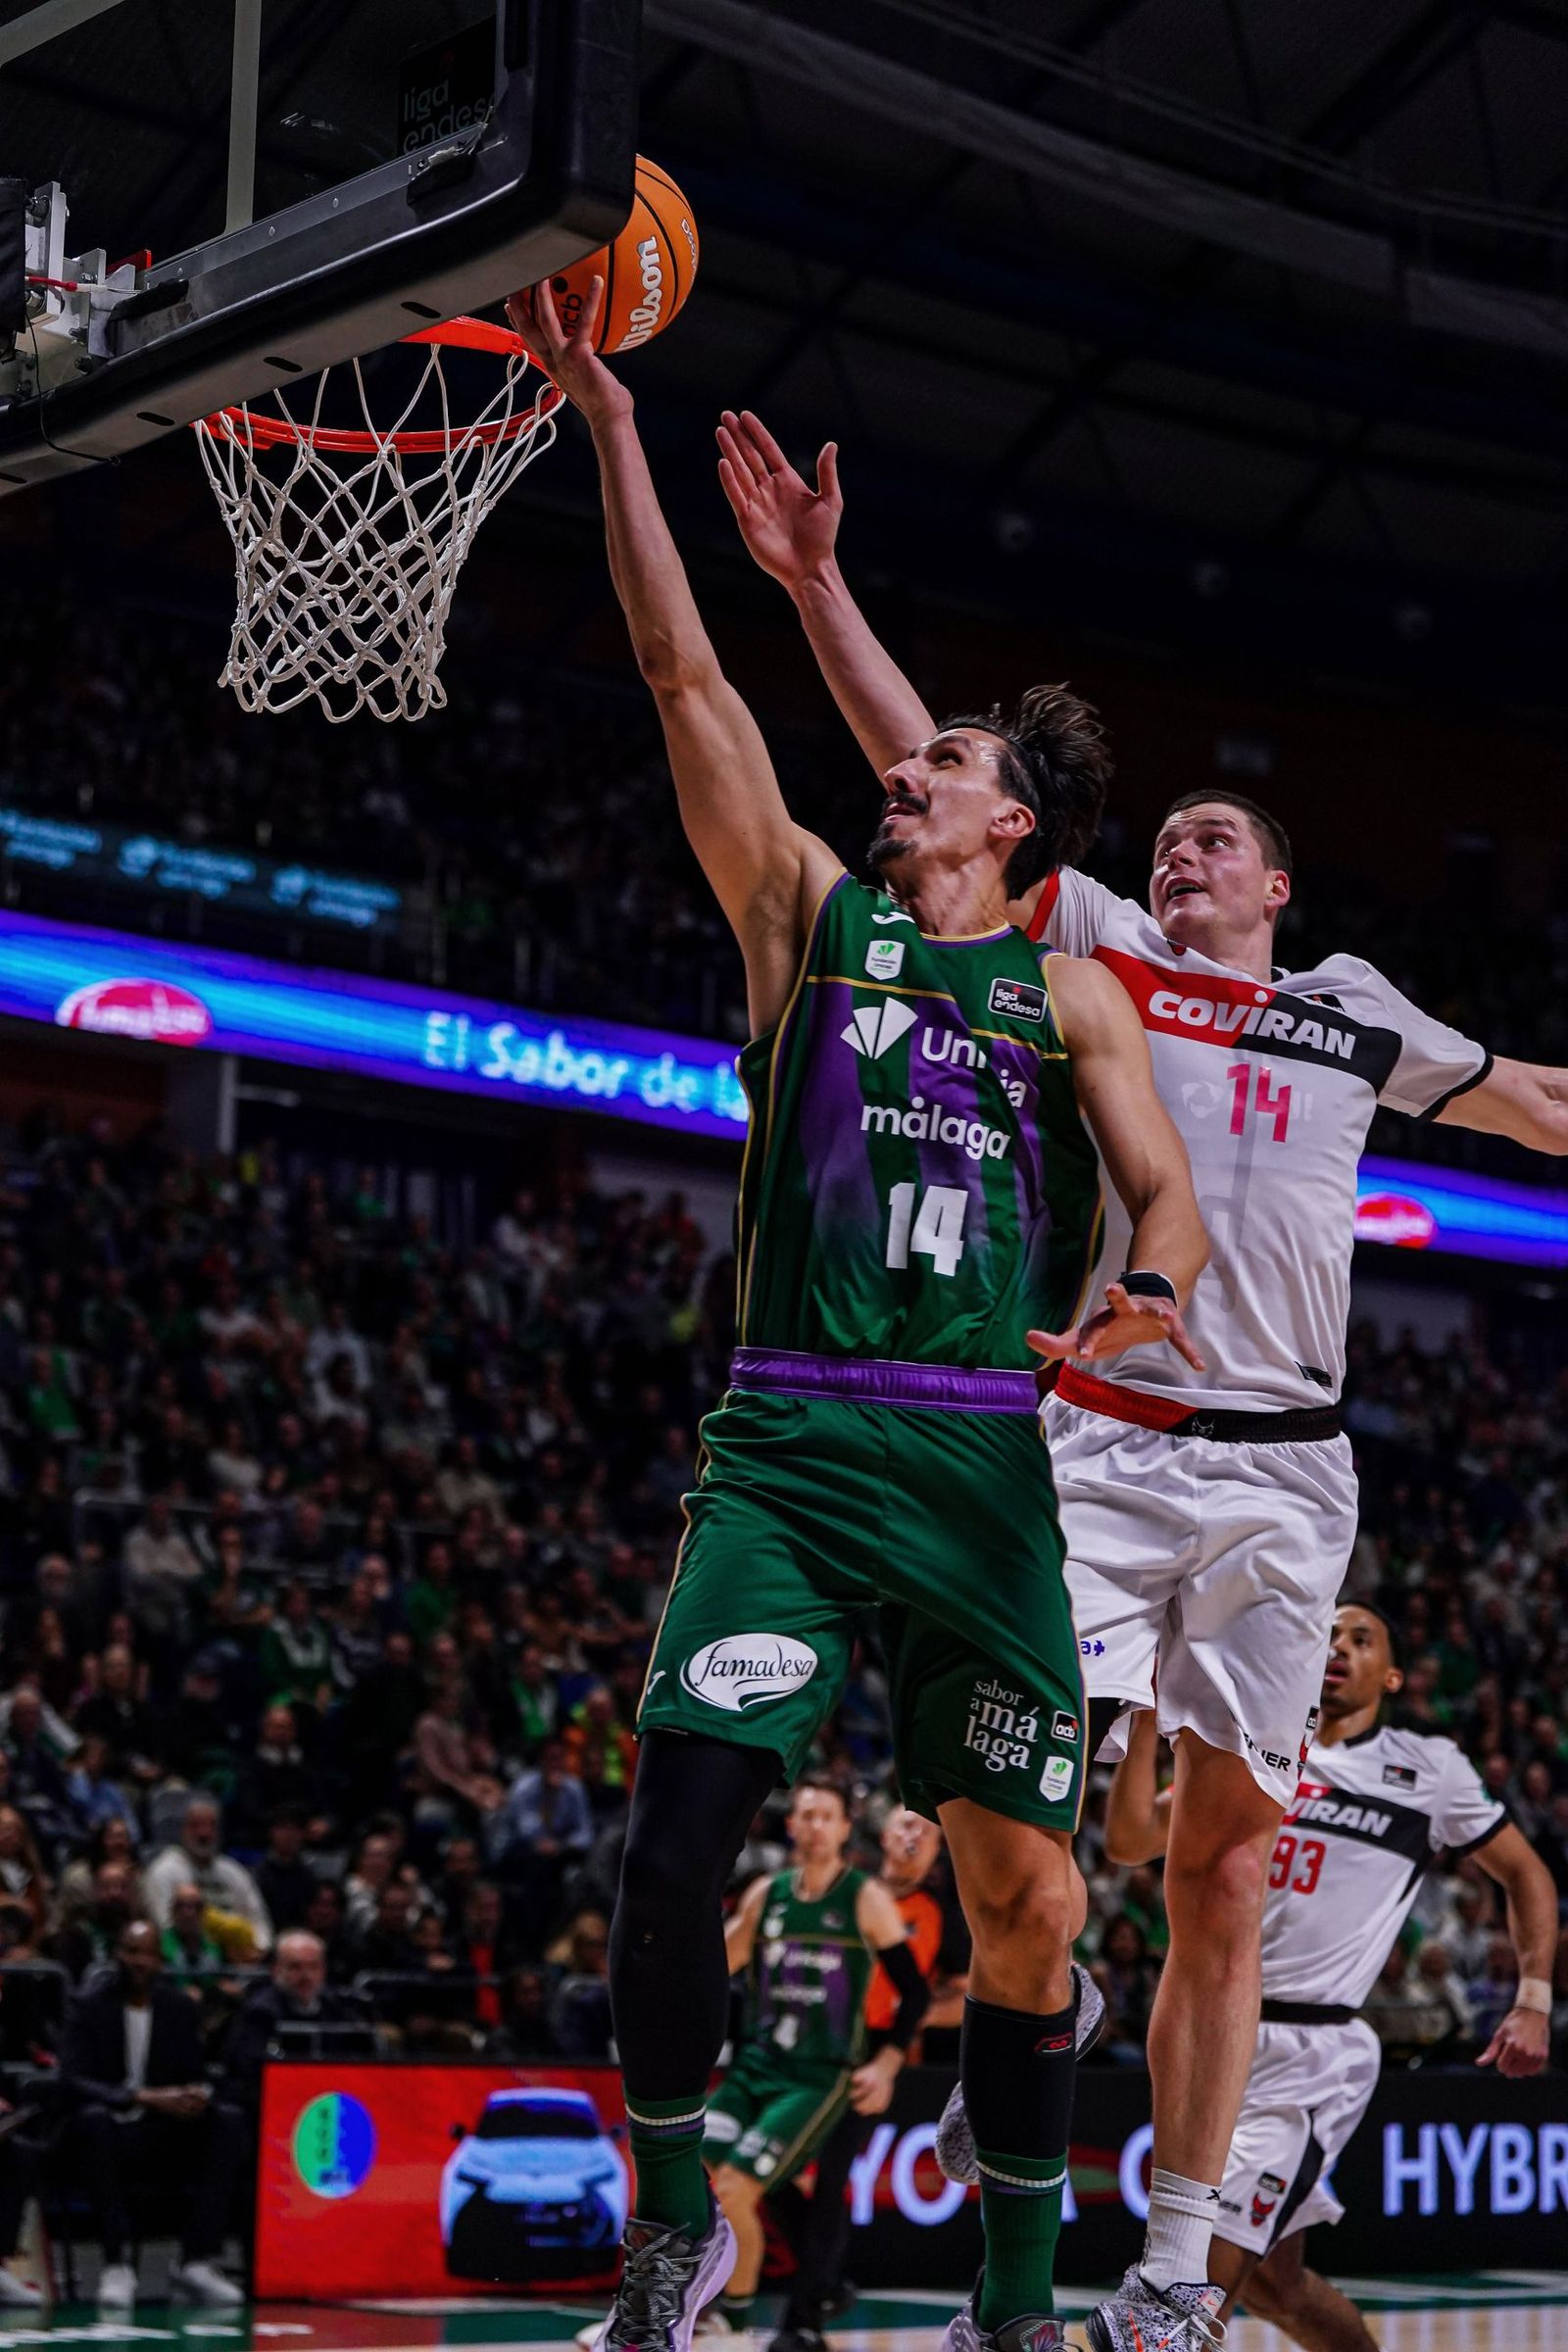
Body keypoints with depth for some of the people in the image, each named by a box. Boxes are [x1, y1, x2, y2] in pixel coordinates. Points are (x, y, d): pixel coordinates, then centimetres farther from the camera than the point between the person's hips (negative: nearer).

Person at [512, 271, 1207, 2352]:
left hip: (983, 1457, 1)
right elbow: (685, 675, 7)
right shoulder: (810, 913, 13)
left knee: (1026, 1890, 1)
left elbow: (1169, 1194, 3)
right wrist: (609, 417, 3)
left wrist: (1145, 1295, -21)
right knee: (676, 1842, -15)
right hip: (790, 1442, 0)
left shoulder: (1072, 995, 13)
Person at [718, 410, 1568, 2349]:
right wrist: (819, 584, -2)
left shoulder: (1350, 1012, 19)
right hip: (1093, 1446, -3)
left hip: (1278, 1470, 3)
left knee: (1224, 1877, 4)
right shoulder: (1092, 947, 11)